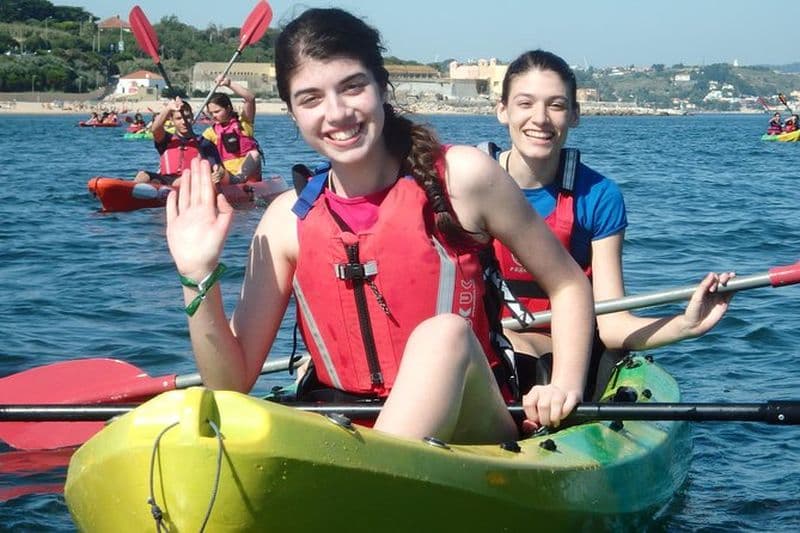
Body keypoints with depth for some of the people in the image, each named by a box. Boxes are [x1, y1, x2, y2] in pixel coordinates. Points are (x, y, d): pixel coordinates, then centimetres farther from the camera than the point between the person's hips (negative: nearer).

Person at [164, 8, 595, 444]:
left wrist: (566, 384, -10)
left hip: (471, 434, -1)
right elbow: (231, 384, 1)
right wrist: (199, 279, -13)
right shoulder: (289, 220, 3)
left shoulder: (461, 176, -4)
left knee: (444, 333, -33)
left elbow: (569, 285, 7)